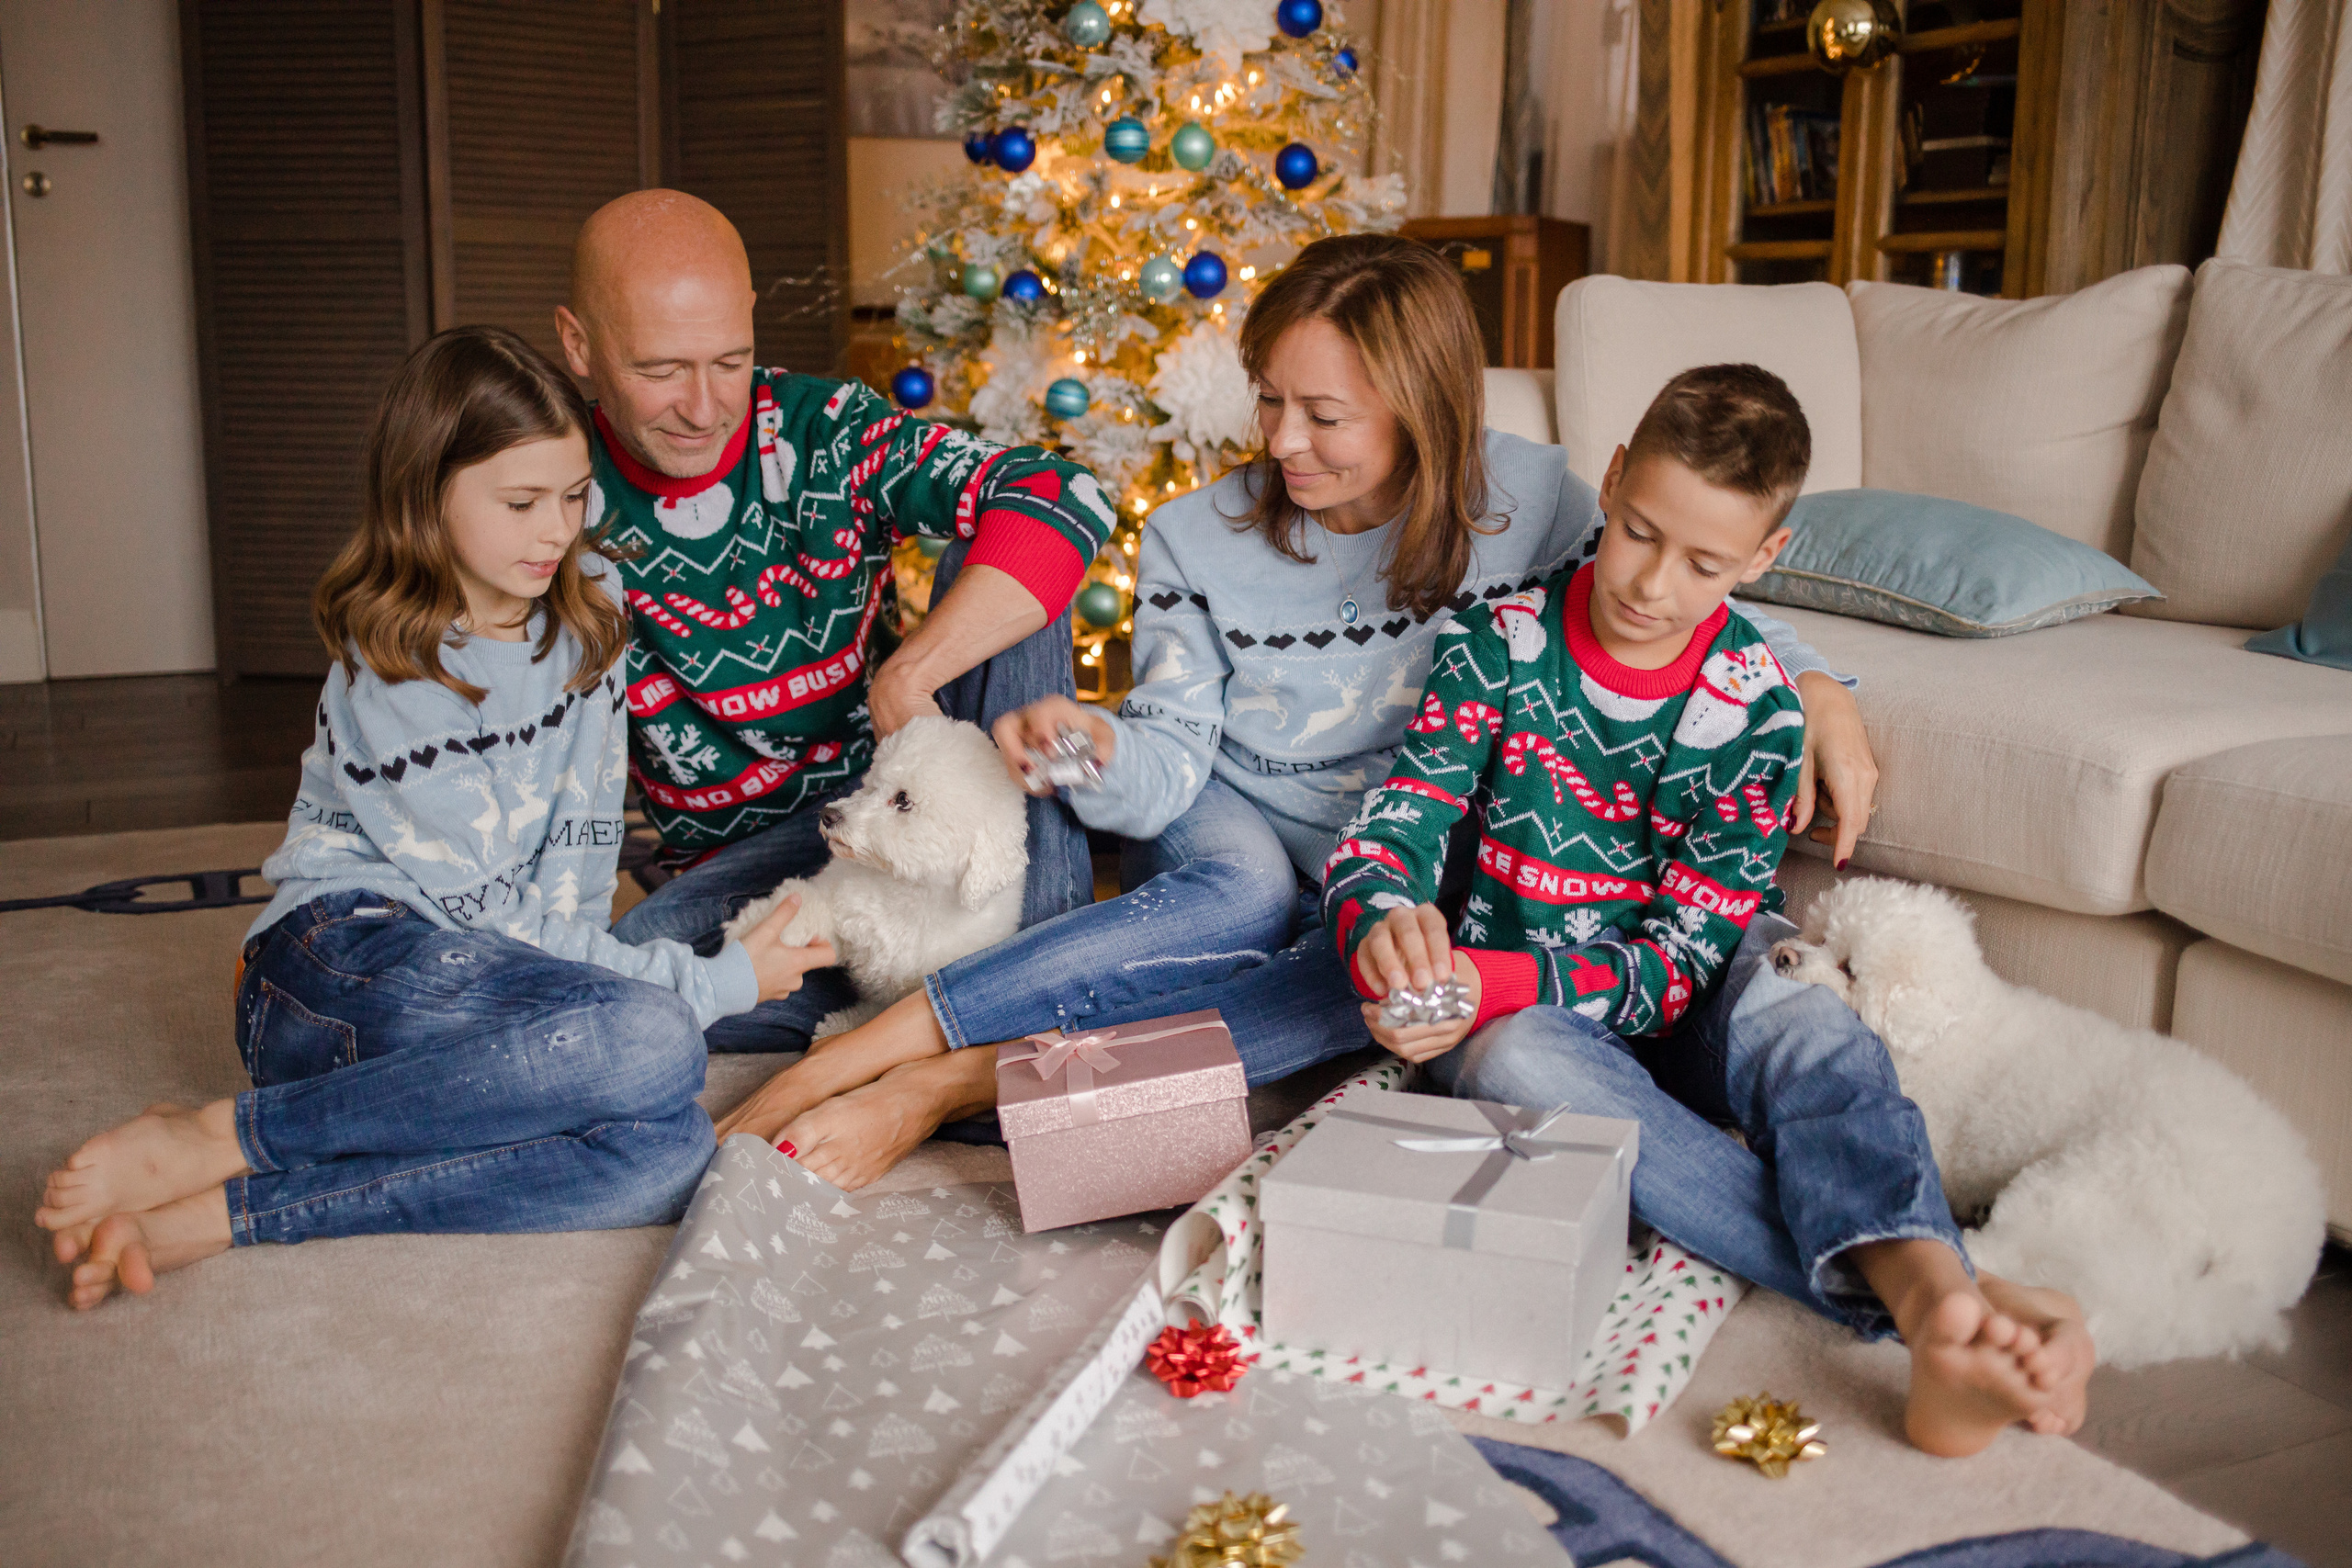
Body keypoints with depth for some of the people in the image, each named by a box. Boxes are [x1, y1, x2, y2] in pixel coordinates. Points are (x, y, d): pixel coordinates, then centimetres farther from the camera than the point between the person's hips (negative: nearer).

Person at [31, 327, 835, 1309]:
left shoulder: (588, 610, 9)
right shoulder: (389, 673, -10)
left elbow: (581, 837, 6)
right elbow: (493, 918, -13)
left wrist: (553, 964, -13)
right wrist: (716, 984, -15)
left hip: (498, 995, 6)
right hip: (340, 961, -6)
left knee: (664, 1154, -29)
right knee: (650, 1044, -36)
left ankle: (207, 1218, -27)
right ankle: (211, 1143, -24)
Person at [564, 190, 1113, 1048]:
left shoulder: (826, 429, -9)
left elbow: (1066, 501, -24)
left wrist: (905, 680, -28)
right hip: (745, 855, 0)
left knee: (991, 555, -20)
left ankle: (1044, 956, -27)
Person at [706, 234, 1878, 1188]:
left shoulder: (1526, 500, -9)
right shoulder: (1198, 542, -10)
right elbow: (1173, 764, -11)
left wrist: (1818, 690, -11)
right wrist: (1100, 754, -34)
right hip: (1232, 838, -1)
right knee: (1242, 892, -39)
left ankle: (949, 1085, -40)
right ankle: (848, 1057, -40)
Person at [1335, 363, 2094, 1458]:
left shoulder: (1754, 709, -6)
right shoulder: (1499, 644, -4)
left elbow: (1687, 955, -11)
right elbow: (1385, 834, -7)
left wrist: (1500, 984, -28)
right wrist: (1383, 926, -33)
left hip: (1675, 1012, 1)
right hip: (1508, 1009, 0)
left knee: (1813, 1026, -32)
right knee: (1524, 1066, -37)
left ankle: (1931, 1293, -57)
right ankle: (1908, 1285, -47)